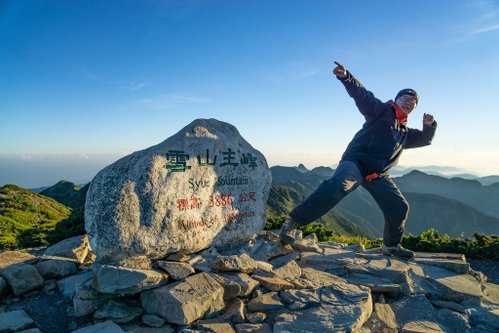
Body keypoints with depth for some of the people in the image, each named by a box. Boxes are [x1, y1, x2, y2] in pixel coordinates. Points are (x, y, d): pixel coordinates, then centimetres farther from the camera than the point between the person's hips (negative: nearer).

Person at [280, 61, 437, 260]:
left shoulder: (405, 132, 28)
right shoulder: (382, 110, 7)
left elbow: (425, 139, 33)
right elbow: (362, 95, -8)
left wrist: (429, 124, 9)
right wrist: (346, 77, -26)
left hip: (378, 174, 8)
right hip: (356, 162, -8)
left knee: (400, 207, 7)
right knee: (336, 186, -35)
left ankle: (391, 246, 30)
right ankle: (293, 222, -33)